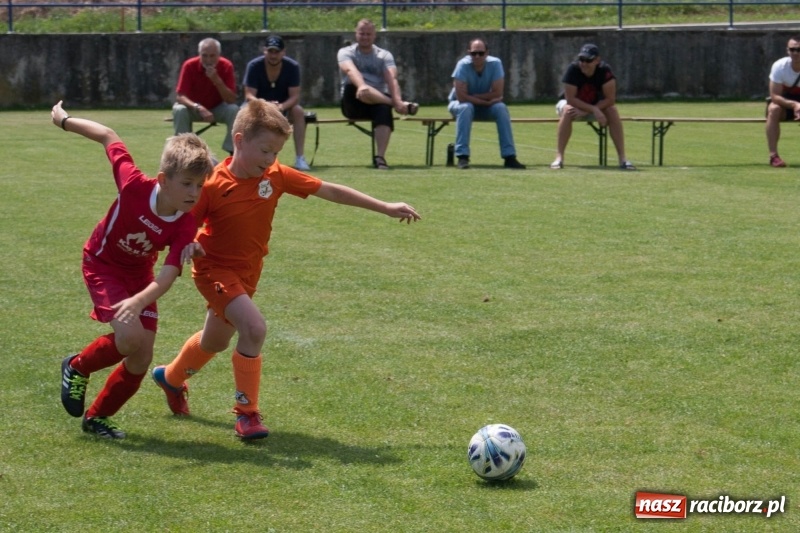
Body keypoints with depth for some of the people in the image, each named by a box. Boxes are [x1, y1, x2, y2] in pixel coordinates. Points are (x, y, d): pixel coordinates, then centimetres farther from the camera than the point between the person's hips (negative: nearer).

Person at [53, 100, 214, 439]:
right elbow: (109, 138, -19)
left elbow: (168, 275, -33)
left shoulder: (185, 227, -24)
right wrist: (65, 121, -7)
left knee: (141, 360, 0)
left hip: (139, 276, 4)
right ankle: (77, 367, 4)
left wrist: (139, 301, -52)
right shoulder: (135, 186, -32)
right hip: (102, 265, -4)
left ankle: (97, 417, 23)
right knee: (130, 338, -25)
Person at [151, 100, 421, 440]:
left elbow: (331, 192, -9)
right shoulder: (213, 186, -24)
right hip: (215, 269, -6)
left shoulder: (276, 176, -11)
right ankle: (247, 413, -13)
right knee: (254, 328, -27)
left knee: (215, 341, 25)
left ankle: (171, 377, 55)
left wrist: (387, 208, -9)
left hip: (247, 271, 7)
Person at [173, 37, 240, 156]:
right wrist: (198, 107, -44)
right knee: (179, 110, -32)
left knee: (234, 110, -28)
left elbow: (231, 100, -22)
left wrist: (217, 80, -36)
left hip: (217, 109, 1)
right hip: (194, 109, -1)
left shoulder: (226, 66, -18)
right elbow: (180, 96, -26)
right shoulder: (189, 65, -21)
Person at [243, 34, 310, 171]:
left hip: (284, 105, 1)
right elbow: (249, 95, -23)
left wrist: (282, 106, -43)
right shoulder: (254, 66, -18)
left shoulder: (292, 67, -15)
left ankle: (300, 158, -29)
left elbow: (295, 96, -20)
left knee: (298, 111, -31)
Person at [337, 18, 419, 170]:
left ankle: (380, 157, -44)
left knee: (384, 109, -36)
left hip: (378, 100, 2)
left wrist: (397, 100, -29)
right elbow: (351, 70, -20)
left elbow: (391, 78, -9)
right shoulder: (346, 53, 5)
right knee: (362, 91, -37)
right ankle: (403, 106, -30)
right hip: (354, 104, -1)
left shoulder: (384, 55, 10)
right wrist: (362, 86, -42)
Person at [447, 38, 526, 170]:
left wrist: (473, 96, -23)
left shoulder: (495, 64, -18)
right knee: (466, 108, -35)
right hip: (459, 104, -2)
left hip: (485, 108, 2)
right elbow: (461, 96, -28)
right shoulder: (463, 65, -24)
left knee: (501, 108, -25)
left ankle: (509, 157, -25)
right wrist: (486, 101, -27)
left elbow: (497, 93, -20)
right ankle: (462, 157, -36)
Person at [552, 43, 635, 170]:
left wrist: (584, 112, -32)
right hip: (572, 103, -2)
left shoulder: (605, 71, -24)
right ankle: (559, 157, -36)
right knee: (567, 111, -36)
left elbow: (610, 99, -25)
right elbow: (570, 99, -28)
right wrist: (593, 110, -38)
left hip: (595, 106, 2)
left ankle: (622, 158, -26)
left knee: (612, 110, -26)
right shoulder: (573, 69, -28)